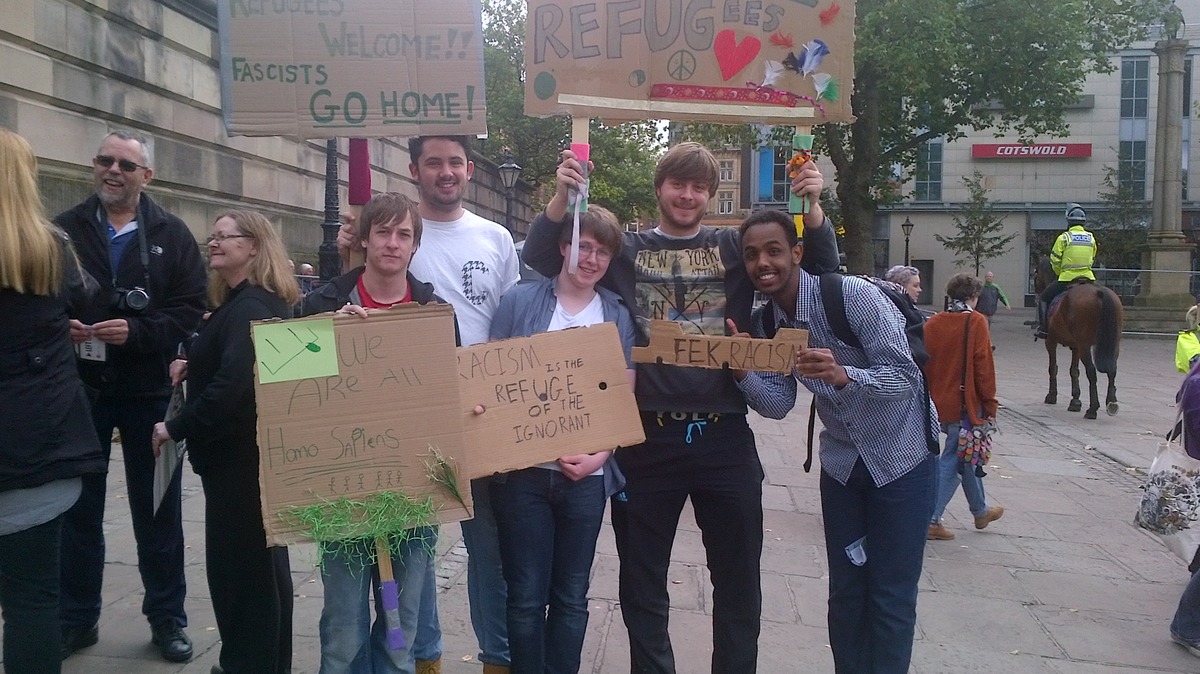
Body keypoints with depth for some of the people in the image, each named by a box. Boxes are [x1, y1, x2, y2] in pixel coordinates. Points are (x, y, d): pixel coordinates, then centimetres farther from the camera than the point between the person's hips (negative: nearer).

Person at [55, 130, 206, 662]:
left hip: (149, 392, -1)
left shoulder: (172, 235, 1)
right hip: (79, 389, 2)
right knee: (79, 509, 12)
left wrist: (137, 331, -21)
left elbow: (191, 311, -6)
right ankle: (77, 618, 28)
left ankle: (167, 618, 23)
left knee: (158, 509, 9)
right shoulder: (64, 230, 5)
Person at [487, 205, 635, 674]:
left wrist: (600, 454, -9)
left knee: (571, 596, 13)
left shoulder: (617, 315, 7)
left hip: (587, 475, 2)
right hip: (522, 471, -1)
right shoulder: (519, 301, 1)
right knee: (526, 596, 7)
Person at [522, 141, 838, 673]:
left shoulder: (736, 246, 7)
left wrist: (812, 205, -10)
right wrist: (564, 195, -14)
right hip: (648, 436, 0)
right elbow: (540, 259, 1)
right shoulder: (628, 249, 5)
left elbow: (821, 270, 6)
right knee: (642, 585, 14)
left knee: (739, 583, 15)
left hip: (724, 435, 1)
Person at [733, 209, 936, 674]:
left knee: (891, 596, 1)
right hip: (840, 460, 5)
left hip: (899, 456, -5)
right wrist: (741, 369, -24)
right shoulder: (763, 323, -4)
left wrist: (843, 374, -43)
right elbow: (778, 404, -6)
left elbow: (905, 378, -25)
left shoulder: (853, 295, -23)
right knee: (845, 591, 12)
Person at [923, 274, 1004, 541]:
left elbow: (923, 362, 7)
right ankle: (931, 519, 3)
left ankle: (981, 510, 31)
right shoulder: (976, 322, -10)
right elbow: (984, 366, -12)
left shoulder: (932, 323, 4)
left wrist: (929, 397, 16)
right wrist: (990, 405, -4)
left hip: (938, 402, 6)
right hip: (964, 403, -6)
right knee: (952, 461, 3)